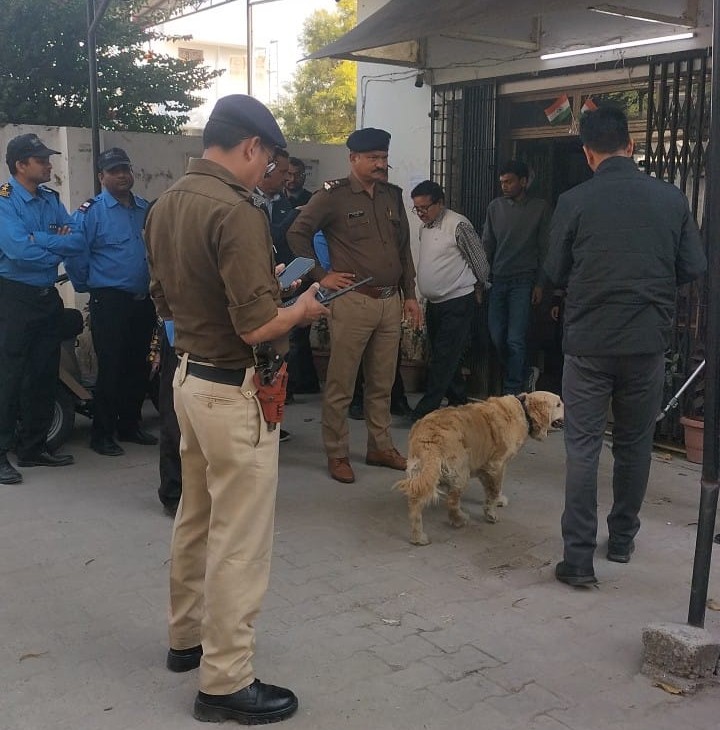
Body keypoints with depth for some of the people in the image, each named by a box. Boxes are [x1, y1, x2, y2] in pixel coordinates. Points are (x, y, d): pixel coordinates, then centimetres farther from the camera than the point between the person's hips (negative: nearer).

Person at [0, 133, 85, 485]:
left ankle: (33, 447, 22)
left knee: (44, 374, 11)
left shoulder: (51, 199, 9)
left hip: (47, 296, 7)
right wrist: (58, 249, -10)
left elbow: (78, 241, -2)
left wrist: (38, 239, -17)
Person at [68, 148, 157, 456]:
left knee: (138, 368, 12)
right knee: (111, 370, -5)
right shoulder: (91, 212, -7)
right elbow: (76, 255, -11)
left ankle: (130, 425, 26)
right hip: (109, 301, -6)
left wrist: (155, 283, 13)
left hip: (143, 301, 6)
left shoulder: (146, 209, 12)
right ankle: (102, 434, 7)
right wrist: (87, 286, -1)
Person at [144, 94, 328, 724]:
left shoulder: (166, 204, 6)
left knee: (196, 518, 22)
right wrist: (301, 309, -5)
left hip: (190, 376, 9)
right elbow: (257, 327, -25)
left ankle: (188, 636, 39)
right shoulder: (236, 211, -21)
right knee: (240, 539, 2)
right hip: (236, 392, -9)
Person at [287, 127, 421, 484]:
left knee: (382, 382, 13)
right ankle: (337, 454, 12)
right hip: (352, 301, -6)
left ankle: (380, 446, 26)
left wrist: (410, 294, 15)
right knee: (340, 383, 0)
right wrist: (321, 275, -7)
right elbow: (297, 233, -4)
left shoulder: (392, 195, 13)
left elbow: (404, 247, 18)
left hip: (390, 301, 6)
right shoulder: (334, 194, -5)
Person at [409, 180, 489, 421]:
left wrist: (480, 288, 7)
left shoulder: (459, 225, -14)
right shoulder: (425, 227, 11)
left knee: (444, 358, -8)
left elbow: (479, 260, -6)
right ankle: (458, 402, 24)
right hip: (434, 302, 8)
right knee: (443, 356, 12)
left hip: (458, 302, -8)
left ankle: (425, 409, -7)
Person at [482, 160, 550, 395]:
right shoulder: (495, 207, 8)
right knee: (497, 337, 4)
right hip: (497, 279, 4)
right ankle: (523, 376, 25)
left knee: (515, 339, -8)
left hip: (523, 281, -4)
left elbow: (544, 249, 0)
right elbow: (487, 245, 10)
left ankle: (512, 391, 1)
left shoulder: (540, 208, 0)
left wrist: (539, 283, -5)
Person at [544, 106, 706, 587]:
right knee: (635, 443, 17)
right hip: (648, 339, 2)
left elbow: (556, 274, 0)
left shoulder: (574, 203, -7)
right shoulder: (672, 198, -2)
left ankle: (579, 557, 0)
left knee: (583, 447, 3)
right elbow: (694, 268, 2)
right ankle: (622, 539, 30)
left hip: (589, 340, -2)